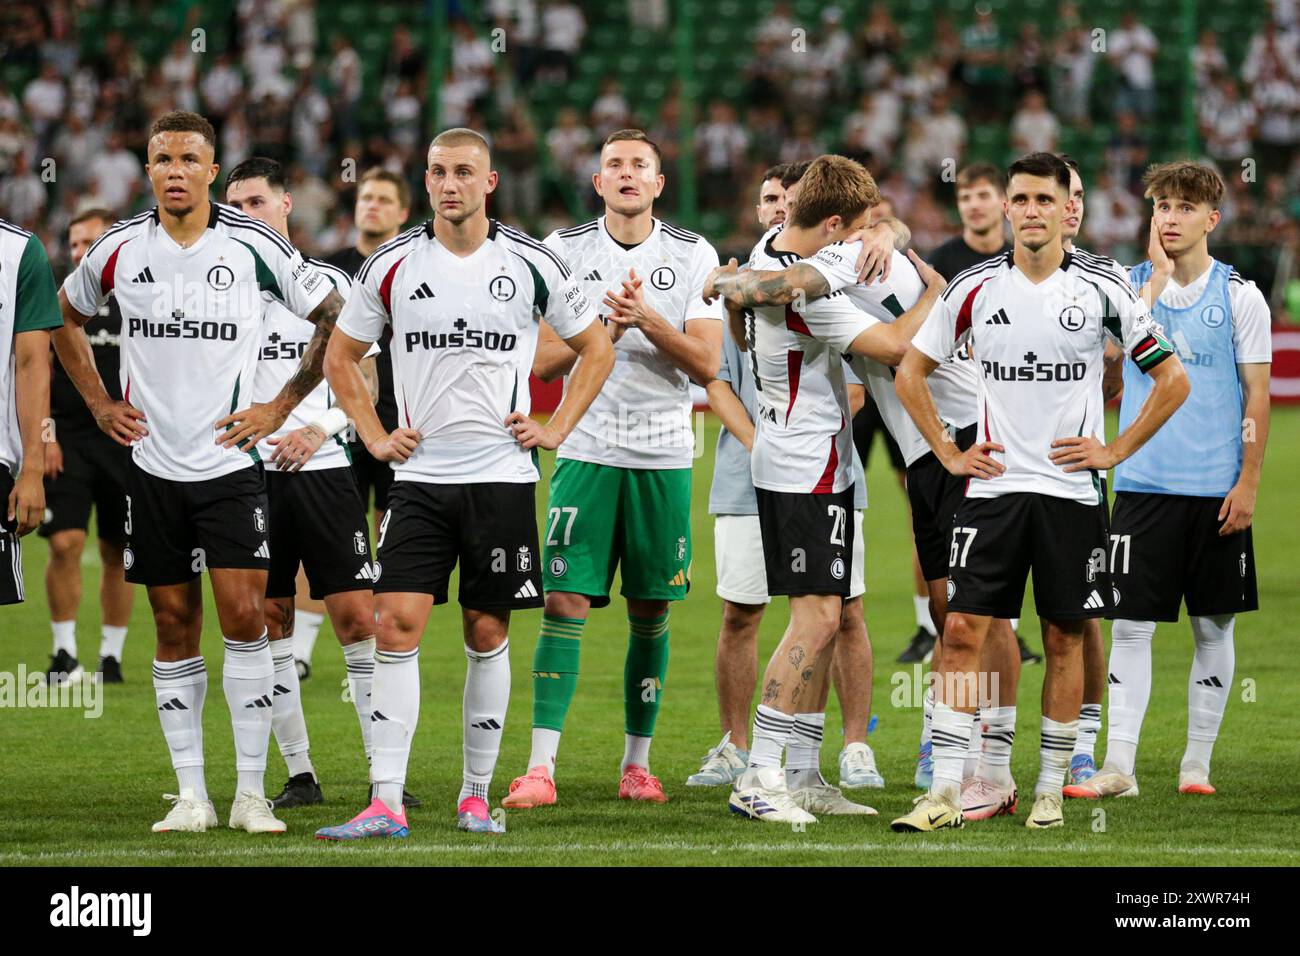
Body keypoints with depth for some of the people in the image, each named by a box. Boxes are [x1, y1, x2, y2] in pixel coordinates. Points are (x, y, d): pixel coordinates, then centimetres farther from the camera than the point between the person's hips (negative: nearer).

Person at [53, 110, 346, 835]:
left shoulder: (255, 245, -5)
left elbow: (335, 319, 5)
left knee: (244, 617, -10)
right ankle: (191, 795, 10)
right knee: (175, 628, 4)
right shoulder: (120, 249, 2)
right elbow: (67, 317, 21)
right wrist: (100, 404, 12)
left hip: (231, 462, -2)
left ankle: (251, 793, -3)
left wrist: (283, 406, 0)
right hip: (153, 467, 2)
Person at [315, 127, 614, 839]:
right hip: (420, 476, 0)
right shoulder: (392, 266, 1)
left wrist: (555, 429, 4)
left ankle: (476, 795, 17)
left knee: (487, 633, 5)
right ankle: (385, 803, -13)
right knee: (397, 624, -11)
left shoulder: (531, 265, 0)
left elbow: (595, 348, 13)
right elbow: (340, 357, 14)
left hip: (502, 473, 0)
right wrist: (374, 436, 5)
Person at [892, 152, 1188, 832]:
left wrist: (1116, 450, -1)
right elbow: (910, 373, 13)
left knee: (1064, 639, 5)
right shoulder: (975, 288, 2)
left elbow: (1171, 378, 5)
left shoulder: (1101, 289, -1)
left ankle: (1051, 789, 15)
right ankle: (944, 793, -6)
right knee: (963, 630, -7)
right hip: (993, 488, 0)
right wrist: (949, 454, 5)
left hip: (1071, 489, 0)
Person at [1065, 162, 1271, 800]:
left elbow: (1257, 395, 1)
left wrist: (1247, 483, -6)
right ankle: (1118, 767, -4)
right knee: (1130, 626, -4)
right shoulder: (1125, 287, 6)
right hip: (1143, 482, 1)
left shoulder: (1240, 298, 1)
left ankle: (1197, 764, 13)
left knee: (1214, 627, 5)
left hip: (1218, 490, -1)